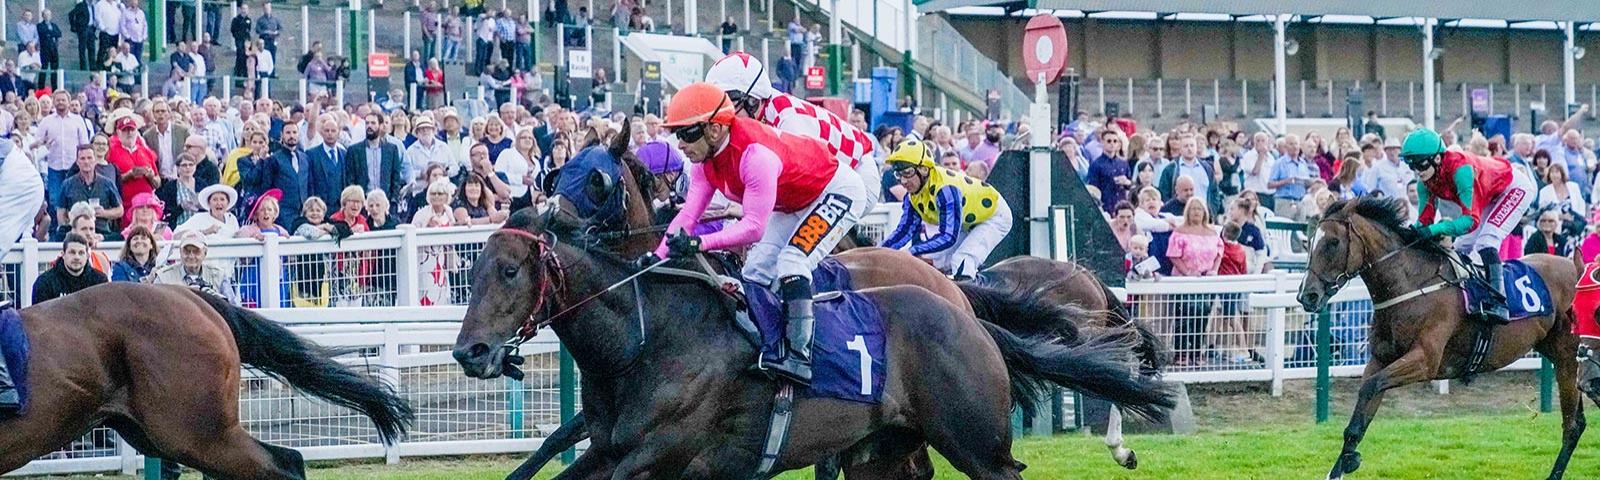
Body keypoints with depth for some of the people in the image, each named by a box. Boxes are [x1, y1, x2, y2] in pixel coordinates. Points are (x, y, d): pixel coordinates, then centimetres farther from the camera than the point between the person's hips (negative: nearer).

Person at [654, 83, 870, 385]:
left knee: (791, 261, -27)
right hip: (793, 206, 10)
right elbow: (689, 214, -12)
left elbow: (755, 226, -40)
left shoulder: (755, 154, -38)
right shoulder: (706, 161, -10)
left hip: (837, 191, -10)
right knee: (756, 274, 6)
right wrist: (657, 258, -24)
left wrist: (700, 244, -49)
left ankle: (800, 357, -31)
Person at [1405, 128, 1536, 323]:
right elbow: (1425, 218, -11)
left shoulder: (1460, 169, -39)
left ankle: (1498, 302, -31)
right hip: (1491, 196, 9)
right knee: (1462, 247, 6)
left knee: (1485, 241, -25)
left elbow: (1471, 219, -43)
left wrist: (1435, 229, -53)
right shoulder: (1425, 182, -14)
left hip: (1514, 186, -9)